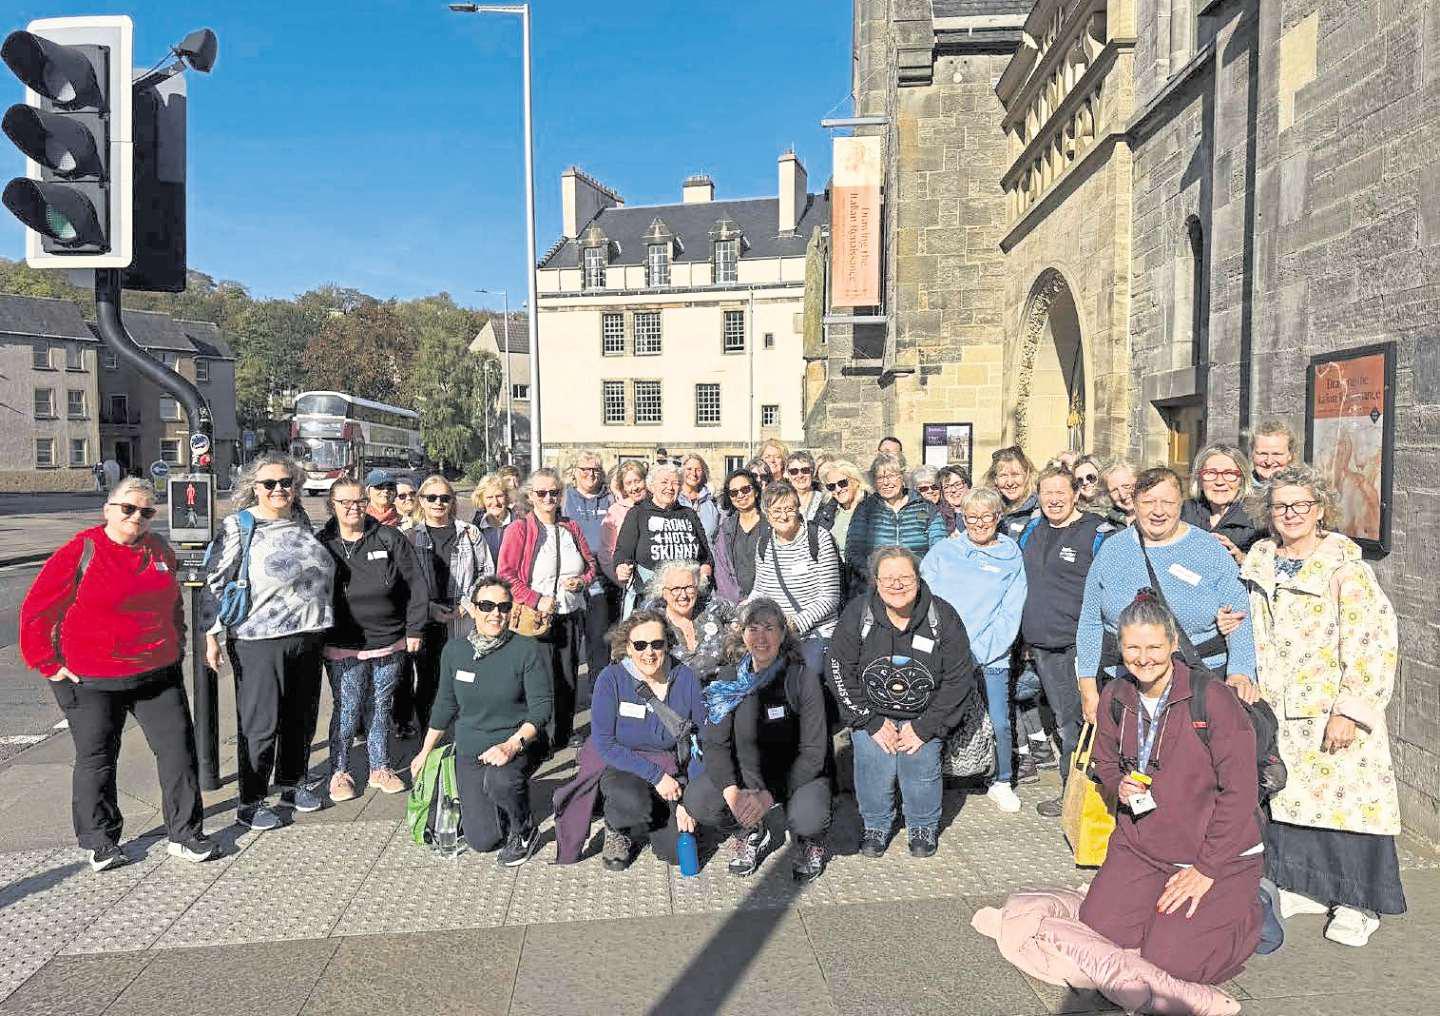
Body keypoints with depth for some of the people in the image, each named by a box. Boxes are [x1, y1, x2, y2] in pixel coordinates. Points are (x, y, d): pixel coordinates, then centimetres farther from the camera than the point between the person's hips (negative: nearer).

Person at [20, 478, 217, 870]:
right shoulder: (80, 551, -10)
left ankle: (186, 834, 15)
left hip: (159, 675, 4)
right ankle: (100, 841, 26)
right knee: (97, 761, 9)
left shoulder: (160, 551, 6)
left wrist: (176, 646, 17)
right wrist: (49, 665, -6)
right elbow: (36, 610, -6)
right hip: (93, 683, -4)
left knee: (178, 750, 4)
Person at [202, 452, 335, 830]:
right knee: (260, 723, 2)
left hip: (306, 639, 6)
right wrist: (211, 636, -10)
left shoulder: (300, 522, 10)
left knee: (302, 717, 15)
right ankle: (251, 802, 15)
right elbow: (215, 585, -6)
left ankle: (293, 784, 33)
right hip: (259, 642, -6)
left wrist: (321, 629, 23)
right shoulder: (238, 526, -6)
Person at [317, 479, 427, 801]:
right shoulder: (321, 545, 0)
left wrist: (415, 630, -1)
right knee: (347, 711, 0)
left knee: (381, 709, 13)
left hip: (390, 644, 2)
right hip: (343, 648, -1)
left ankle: (380, 769, 27)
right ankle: (339, 772, 19)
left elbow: (416, 585, 2)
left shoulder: (390, 539, 0)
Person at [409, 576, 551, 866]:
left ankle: (525, 831, -5)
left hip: (519, 744, -3)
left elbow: (541, 709, -15)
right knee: (481, 841, -2)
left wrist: (512, 745, -29)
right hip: (470, 750, 4)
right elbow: (444, 705, 11)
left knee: (499, 780, -37)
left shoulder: (527, 650, -14)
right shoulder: (454, 650, -2)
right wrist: (424, 752, 17)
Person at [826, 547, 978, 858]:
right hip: (872, 712, 0)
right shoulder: (857, 613, -12)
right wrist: (872, 722, -11)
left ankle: (924, 826, 12)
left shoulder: (942, 616, -12)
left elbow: (959, 678, -7)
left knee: (921, 760, -17)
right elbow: (841, 672, -7)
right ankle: (876, 825, 11)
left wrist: (924, 727, -11)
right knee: (874, 761, -17)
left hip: (924, 714, 0)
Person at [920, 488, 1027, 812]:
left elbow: (1010, 615, -1)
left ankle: (1001, 783, 22)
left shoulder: (1012, 558, 6)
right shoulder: (942, 552, 8)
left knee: (999, 724, -1)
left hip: (991, 658, 0)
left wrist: (977, 652, -11)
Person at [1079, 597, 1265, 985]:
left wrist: (1207, 869, -15)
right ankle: (1161, 902, 21)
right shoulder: (1114, 698, -1)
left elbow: (1240, 791, -17)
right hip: (1140, 844, 5)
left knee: (1172, 961, -11)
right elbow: (1104, 761, 16)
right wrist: (1119, 785, -8)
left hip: (1216, 851, -5)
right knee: (1100, 929, -7)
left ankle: (1248, 907, 15)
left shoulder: (1212, 699, -19)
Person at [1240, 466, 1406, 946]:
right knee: (1289, 796, 12)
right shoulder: (1259, 563, 6)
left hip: (1333, 713, -5)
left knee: (1343, 795, 1)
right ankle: (1305, 886, 29)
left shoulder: (1345, 568, -11)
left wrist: (1350, 711, -18)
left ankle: (1358, 904, 18)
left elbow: (1374, 642, -16)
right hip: (1277, 710, 5)